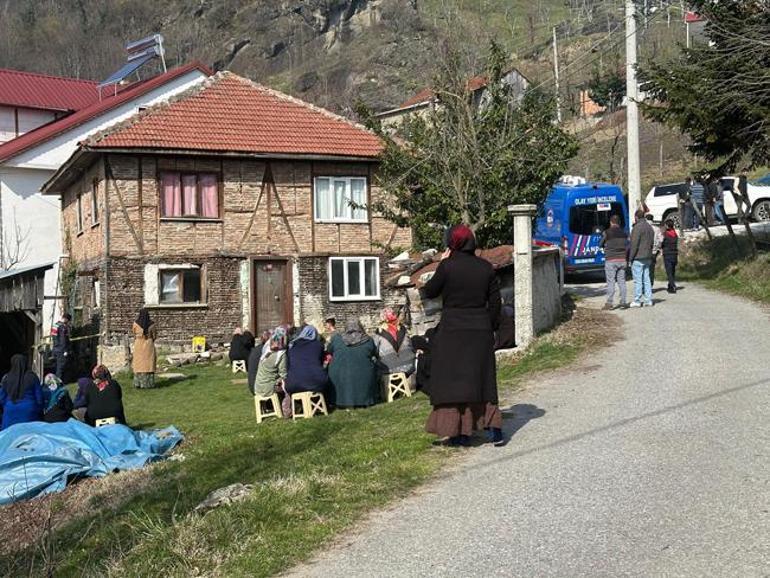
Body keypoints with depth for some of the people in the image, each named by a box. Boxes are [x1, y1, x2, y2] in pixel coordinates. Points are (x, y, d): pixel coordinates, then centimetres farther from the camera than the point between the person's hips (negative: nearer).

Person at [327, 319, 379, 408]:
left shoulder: (336, 339, -5)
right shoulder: (368, 341, -3)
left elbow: (329, 351, 12)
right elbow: (373, 353, 14)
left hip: (339, 376, 0)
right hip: (363, 377, 0)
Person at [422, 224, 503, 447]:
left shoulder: (447, 266, -11)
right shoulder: (486, 267, 1)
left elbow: (429, 292, 0)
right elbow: (495, 302, 5)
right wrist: (490, 328, 15)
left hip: (453, 330, -4)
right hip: (481, 330, 4)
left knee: (453, 379, 5)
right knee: (483, 380, 13)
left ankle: (461, 432, 4)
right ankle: (494, 428, 9)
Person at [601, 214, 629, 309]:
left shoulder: (606, 233, -7)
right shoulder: (624, 233, 7)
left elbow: (600, 245, 5)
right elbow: (628, 247, 9)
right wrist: (627, 260, 15)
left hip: (611, 260, -4)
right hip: (622, 260, 4)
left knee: (610, 282, -2)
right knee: (622, 281, 10)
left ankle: (609, 302, -5)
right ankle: (624, 301, 11)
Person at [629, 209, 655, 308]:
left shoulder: (637, 227, -14)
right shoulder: (650, 227, 13)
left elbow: (634, 244, -17)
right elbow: (652, 243, 18)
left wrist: (630, 257, -11)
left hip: (638, 258, -8)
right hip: (647, 258, 8)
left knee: (638, 280, -4)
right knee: (646, 279, 10)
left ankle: (637, 301, -1)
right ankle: (648, 300, 10)